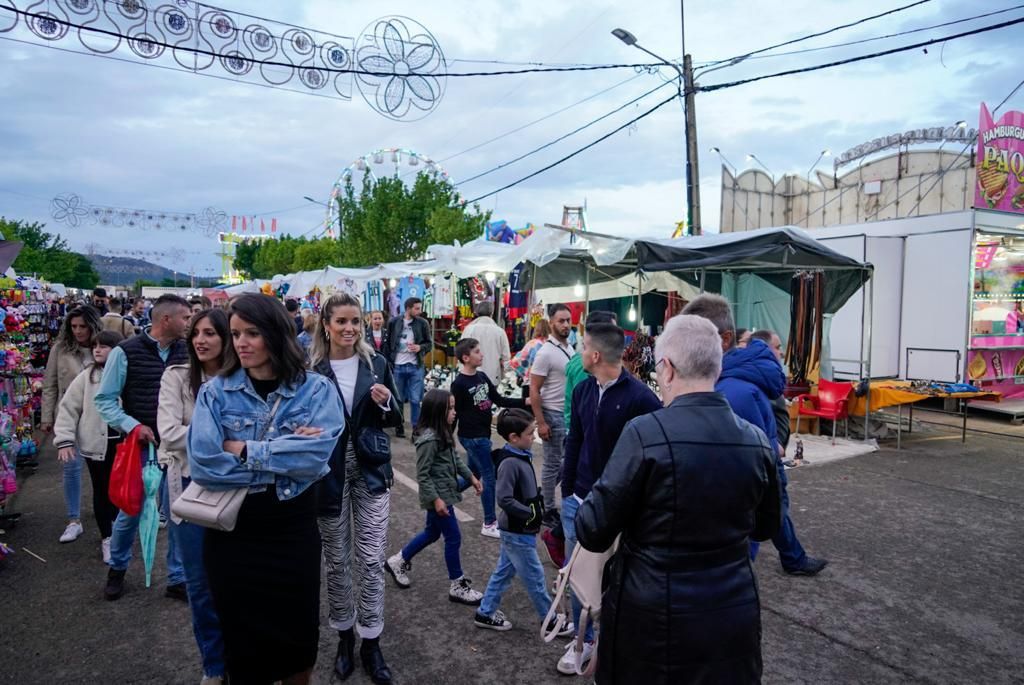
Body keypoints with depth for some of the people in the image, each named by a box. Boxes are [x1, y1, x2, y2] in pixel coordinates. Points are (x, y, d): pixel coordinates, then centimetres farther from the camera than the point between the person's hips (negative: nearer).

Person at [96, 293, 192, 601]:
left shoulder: (187, 352, -1)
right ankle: (117, 568, 40)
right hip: (140, 446, -2)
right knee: (130, 511, 11)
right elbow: (104, 399, -3)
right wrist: (133, 426, -15)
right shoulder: (125, 352, -9)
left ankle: (178, 579, 22)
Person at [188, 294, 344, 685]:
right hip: (231, 535, 1)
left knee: (297, 642, 15)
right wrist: (283, 456, -18)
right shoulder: (216, 392, -3)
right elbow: (202, 463, -15)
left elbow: (316, 456, -22)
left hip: (294, 532, 0)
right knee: (242, 646, 16)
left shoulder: (316, 390, -7)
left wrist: (242, 449, -16)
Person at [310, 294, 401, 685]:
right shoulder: (311, 370, -7)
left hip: (371, 471, 1)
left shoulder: (377, 365, 0)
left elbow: (394, 420, 6)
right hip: (330, 473, -1)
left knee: (372, 560, 4)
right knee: (336, 560, 13)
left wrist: (386, 402, -14)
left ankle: (371, 642, 21)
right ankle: (344, 635, 32)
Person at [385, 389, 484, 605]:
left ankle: (398, 561, 39)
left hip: (445, 492, 10)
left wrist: (471, 477, 14)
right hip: (439, 496, -10)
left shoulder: (443, 433, 4)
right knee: (453, 538, 1)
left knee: (432, 533, 22)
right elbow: (422, 474, -22)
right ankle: (457, 586, 16)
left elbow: (455, 459, 16)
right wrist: (436, 499, -22)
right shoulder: (429, 439, -25)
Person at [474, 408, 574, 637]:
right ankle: (550, 620, 23)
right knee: (535, 577, 7)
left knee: (504, 571, 19)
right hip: (518, 532, -9)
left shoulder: (522, 456, 3)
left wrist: (537, 509, 7)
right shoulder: (510, 463, -25)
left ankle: (485, 613, 32)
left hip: (516, 530, 9)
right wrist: (531, 514, -21)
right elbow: (504, 499, -28)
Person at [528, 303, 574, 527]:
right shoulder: (545, 353, -17)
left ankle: (543, 494, 31)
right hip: (554, 415, -8)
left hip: (571, 414, 8)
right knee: (553, 464, 4)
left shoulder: (570, 348, 6)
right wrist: (541, 422, -19)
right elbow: (534, 390, -17)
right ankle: (549, 509, 19)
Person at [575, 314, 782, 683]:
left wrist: (585, 506, 5)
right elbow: (765, 527, 11)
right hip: (734, 617, 5)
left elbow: (593, 533, -15)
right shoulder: (756, 440, -5)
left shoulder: (645, 433, -22)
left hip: (654, 619, -4)